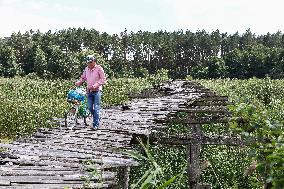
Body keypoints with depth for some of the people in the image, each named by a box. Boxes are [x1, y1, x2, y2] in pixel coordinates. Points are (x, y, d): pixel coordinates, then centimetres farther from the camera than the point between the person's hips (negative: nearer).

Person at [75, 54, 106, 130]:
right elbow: (83, 78, 19)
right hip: (89, 91, 6)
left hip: (97, 91, -6)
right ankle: (97, 118, 31)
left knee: (96, 108, -8)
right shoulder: (87, 69, 11)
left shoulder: (99, 68, -6)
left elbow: (103, 79, -9)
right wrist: (78, 82, -1)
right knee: (90, 107, 6)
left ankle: (95, 125, -4)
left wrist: (95, 85, -21)